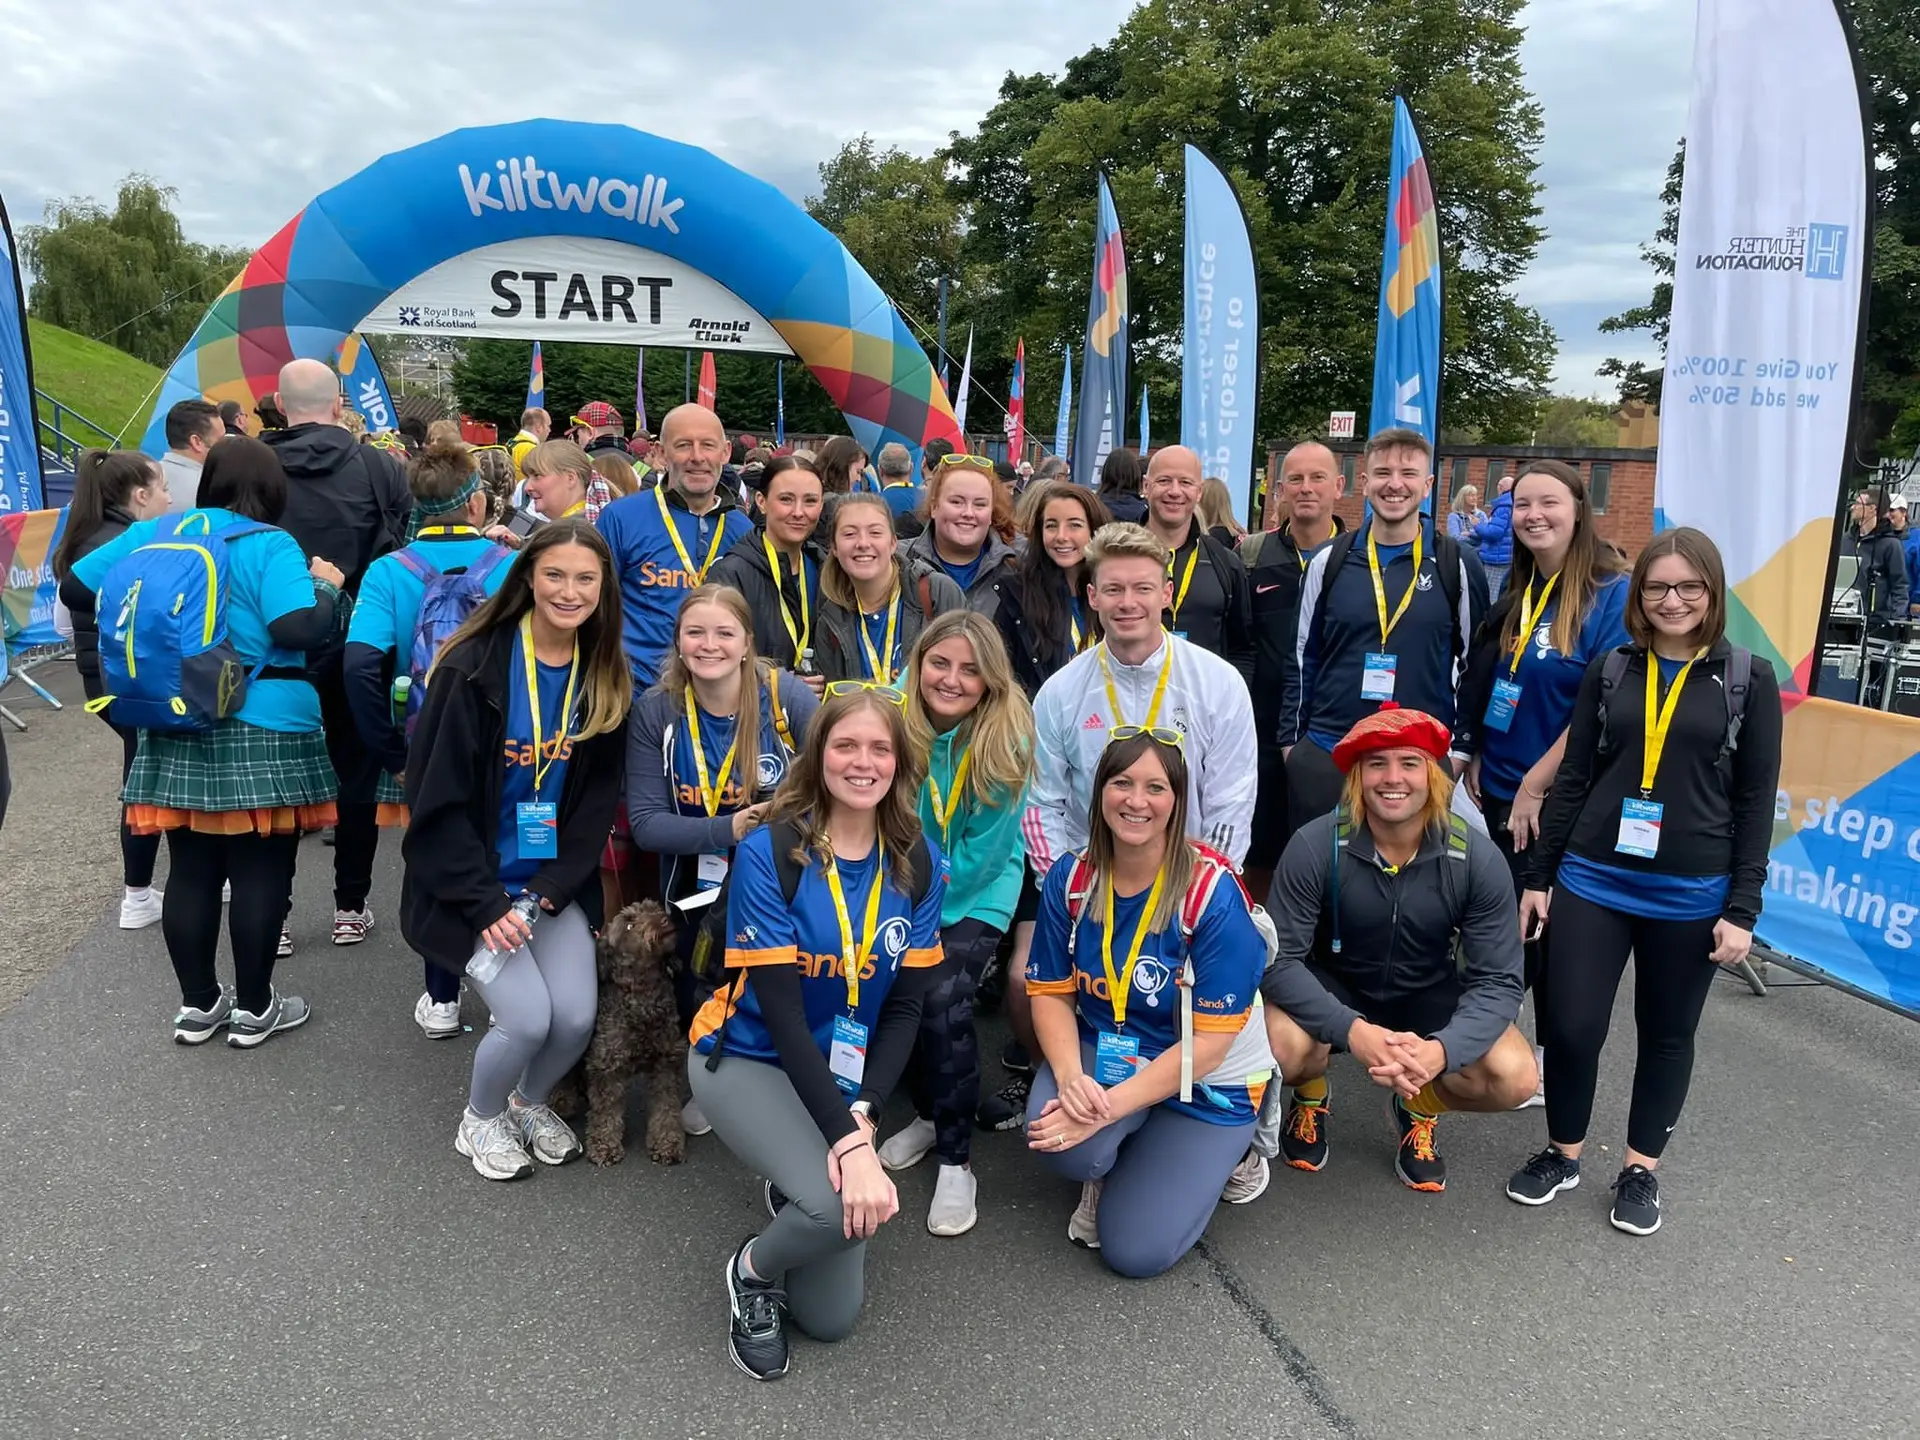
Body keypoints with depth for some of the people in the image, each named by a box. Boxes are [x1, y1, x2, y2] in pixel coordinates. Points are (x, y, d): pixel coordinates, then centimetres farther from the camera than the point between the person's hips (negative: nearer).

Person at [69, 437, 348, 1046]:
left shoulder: (153, 533, 8)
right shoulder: (270, 546, -10)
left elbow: (78, 584, 13)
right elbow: (300, 629, -21)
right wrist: (327, 588, -3)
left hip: (175, 730, 6)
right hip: (263, 729, -6)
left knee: (191, 870, 13)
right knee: (261, 871, 3)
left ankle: (197, 1005, 24)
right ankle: (253, 1009, 12)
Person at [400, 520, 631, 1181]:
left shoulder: (605, 679, 0)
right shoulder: (474, 668, -16)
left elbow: (599, 797, 3)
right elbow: (438, 800, -15)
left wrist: (553, 890, -8)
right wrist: (485, 902, -18)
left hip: (554, 882, 4)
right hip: (472, 885, -4)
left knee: (577, 1015, -10)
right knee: (528, 1017, -16)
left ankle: (530, 1103, 24)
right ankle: (479, 1120, 17)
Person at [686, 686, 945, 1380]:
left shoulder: (919, 864, -6)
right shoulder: (769, 853, -19)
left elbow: (905, 1007, -5)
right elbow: (779, 1009, -22)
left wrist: (862, 1116, -19)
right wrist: (848, 1142, -28)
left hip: (843, 1076, 4)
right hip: (749, 1058, -4)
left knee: (832, 1318, 3)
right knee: (844, 1208, -30)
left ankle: (795, 1187, 32)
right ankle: (752, 1270, 3)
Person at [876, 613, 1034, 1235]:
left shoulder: (1006, 740, -19)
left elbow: (980, 853, -16)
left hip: (977, 895, -3)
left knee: (942, 999, -20)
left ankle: (956, 1161, -2)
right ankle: (929, 1114, 15)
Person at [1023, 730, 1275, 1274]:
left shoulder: (1213, 894, -23)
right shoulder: (1072, 878, -9)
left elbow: (1209, 1041, -22)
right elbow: (1050, 991, -5)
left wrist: (1110, 1106, -29)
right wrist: (1070, 1077, -25)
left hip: (1205, 1083, -2)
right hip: (1104, 1052, 3)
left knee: (1136, 1251, -12)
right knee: (1056, 1135, -31)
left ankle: (1211, 1155, 18)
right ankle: (1103, 1171, 7)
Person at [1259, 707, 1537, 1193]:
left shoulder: (1477, 858, -20)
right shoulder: (1316, 845, -25)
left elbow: (1498, 981, -18)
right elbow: (1279, 960, -23)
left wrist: (1440, 1050, -38)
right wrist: (1352, 1030, -40)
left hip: (1428, 995, 2)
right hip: (1333, 988, -1)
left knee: (1513, 1078, -22)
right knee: (1283, 1046, -33)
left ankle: (1418, 1107, 13)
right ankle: (1310, 1098, 7)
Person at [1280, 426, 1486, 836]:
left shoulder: (1457, 565, -1)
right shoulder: (1329, 561, 3)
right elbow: (1302, 658, 9)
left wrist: (1462, 748, 4)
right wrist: (1291, 740, 7)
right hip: (1323, 756, 1)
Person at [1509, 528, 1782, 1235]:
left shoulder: (1749, 679, 0)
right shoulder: (1610, 670, 4)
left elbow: (1756, 802, -1)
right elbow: (1572, 779, 6)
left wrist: (1742, 909, -5)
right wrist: (1538, 876, 5)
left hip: (1692, 895, -1)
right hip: (1593, 881, 1)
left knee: (1667, 1034, 12)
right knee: (1569, 1026, -1)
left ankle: (1641, 1168, 30)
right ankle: (1563, 1151, 23)